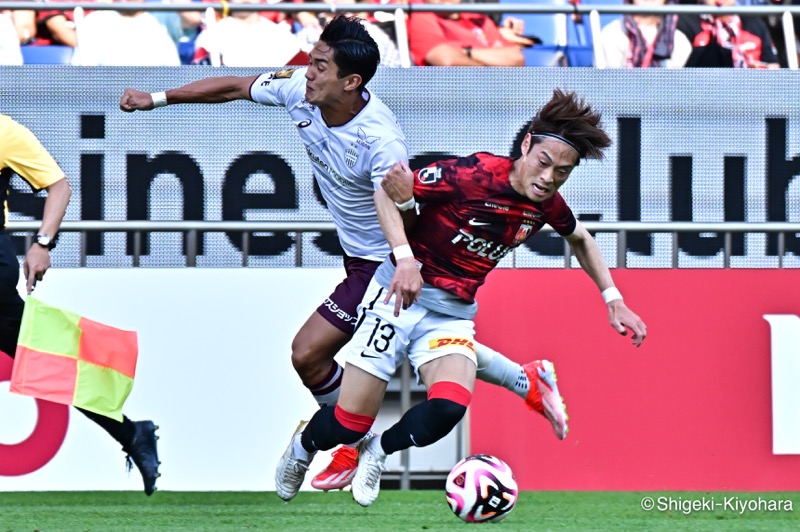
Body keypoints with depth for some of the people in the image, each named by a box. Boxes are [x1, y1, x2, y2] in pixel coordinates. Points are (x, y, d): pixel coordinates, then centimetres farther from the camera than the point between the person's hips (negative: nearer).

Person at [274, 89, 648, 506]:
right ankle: (304, 445, 33)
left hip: (454, 314, 4)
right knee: (348, 423, -6)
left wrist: (613, 299, 17)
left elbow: (579, 239, 22)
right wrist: (404, 256, -30)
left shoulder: (547, 204, -2)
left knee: (449, 408, -26)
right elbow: (389, 191, -16)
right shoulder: (474, 174, -22)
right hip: (401, 295, -4)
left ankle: (378, 451, 7)